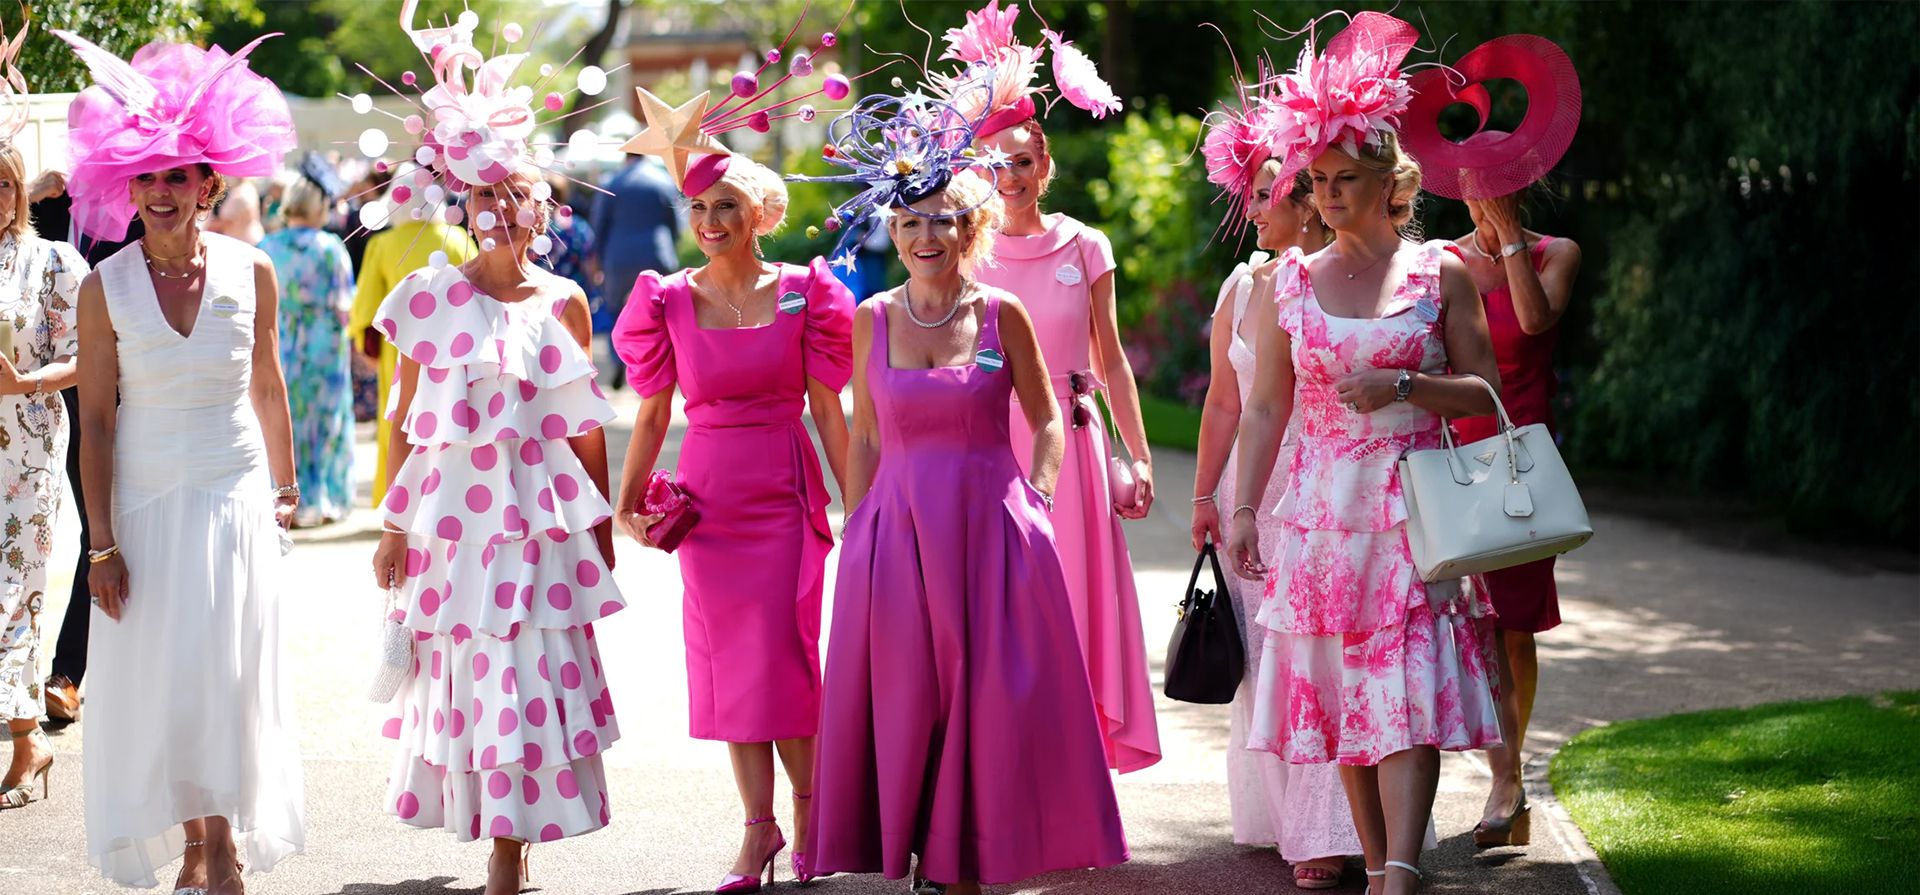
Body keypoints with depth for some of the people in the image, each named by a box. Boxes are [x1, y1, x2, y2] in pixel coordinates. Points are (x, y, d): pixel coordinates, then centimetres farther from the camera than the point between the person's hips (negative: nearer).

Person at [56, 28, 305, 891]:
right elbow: (95, 420, -5)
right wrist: (101, 544, -7)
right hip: (144, 503, 0)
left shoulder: (250, 272, -3)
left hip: (234, 497, 0)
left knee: (226, 674, -3)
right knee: (155, 679, 4)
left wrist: (284, 485, 19)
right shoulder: (105, 288, -6)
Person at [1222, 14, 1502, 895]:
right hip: (1321, 505, 3)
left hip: (1414, 502, -2)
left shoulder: (1439, 273, 1)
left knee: (1408, 691, -12)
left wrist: (1403, 386, -13)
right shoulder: (1290, 281, 7)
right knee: (1341, 690, 3)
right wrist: (1243, 507, 3)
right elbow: (1266, 405, 9)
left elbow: (1484, 391, 3)